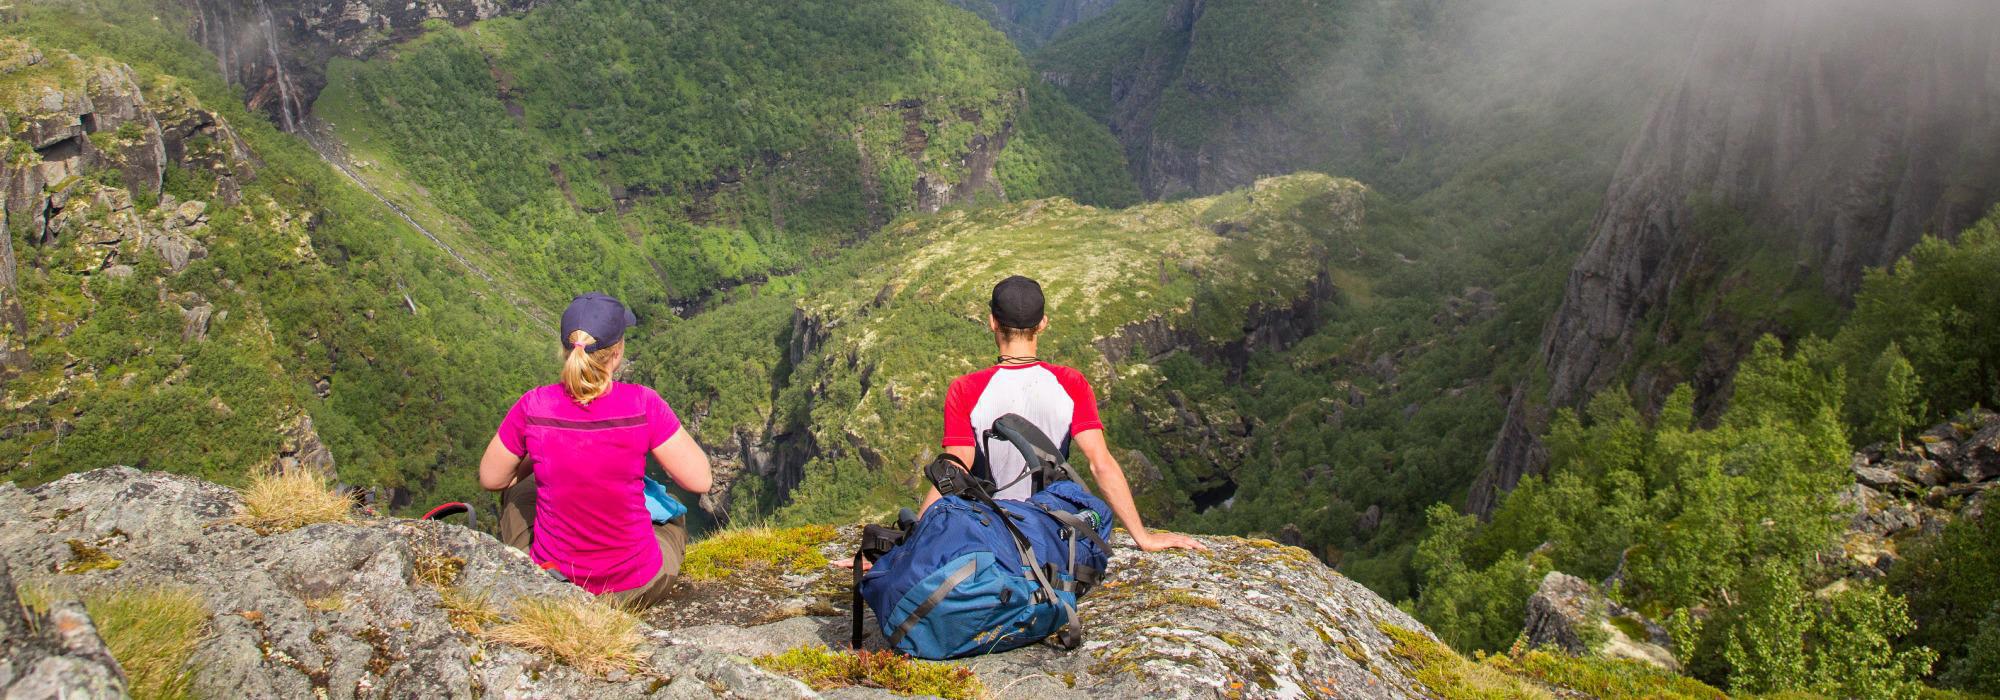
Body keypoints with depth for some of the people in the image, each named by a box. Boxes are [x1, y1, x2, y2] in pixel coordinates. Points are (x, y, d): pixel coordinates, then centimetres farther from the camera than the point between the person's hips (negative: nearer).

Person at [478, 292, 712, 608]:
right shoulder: (642, 405, -20)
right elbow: (700, 481, -12)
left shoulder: (534, 407, -16)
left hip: (552, 581, 1)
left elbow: (490, 479, 0)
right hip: (635, 587, -1)